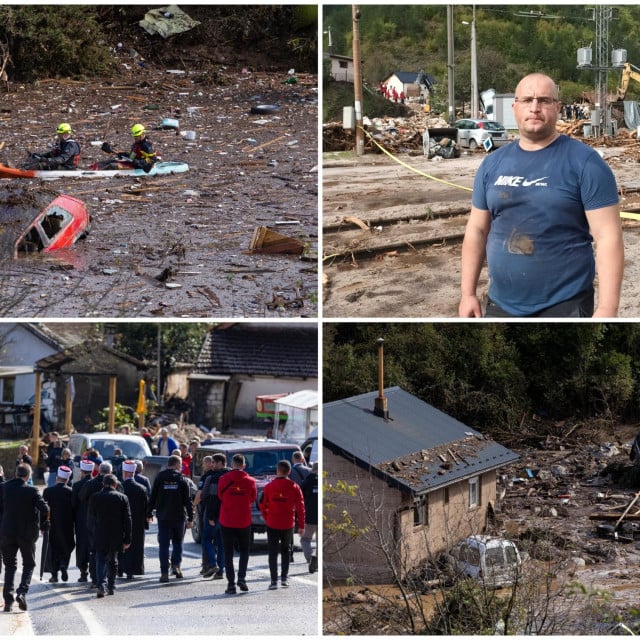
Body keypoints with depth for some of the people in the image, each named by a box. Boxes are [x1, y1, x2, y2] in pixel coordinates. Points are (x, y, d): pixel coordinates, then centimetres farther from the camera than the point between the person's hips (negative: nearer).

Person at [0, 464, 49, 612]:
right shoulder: (32, 490, -12)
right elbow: (44, 508, -14)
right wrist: (43, 523, 5)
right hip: (27, 533, -2)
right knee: (29, 564, 12)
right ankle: (22, 592, -9)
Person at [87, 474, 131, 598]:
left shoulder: (95, 497, -4)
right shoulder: (122, 498, -2)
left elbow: (90, 518, 4)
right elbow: (127, 520, -2)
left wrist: (94, 529, 24)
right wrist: (127, 539, 1)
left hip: (100, 536, -1)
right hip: (116, 537, 1)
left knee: (101, 560, 1)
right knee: (112, 560, 16)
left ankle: (101, 585, -19)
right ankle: (111, 587, 20)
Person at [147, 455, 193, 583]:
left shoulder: (160, 478, 0)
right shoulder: (182, 479, -2)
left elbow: (153, 497, 0)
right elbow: (188, 500, -2)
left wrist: (149, 513, 9)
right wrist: (190, 518, 2)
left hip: (163, 517, 0)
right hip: (179, 517, 0)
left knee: (164, 545, 3)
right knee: (177, 542, 17)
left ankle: (164, 572, -2)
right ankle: (176, 565, -1)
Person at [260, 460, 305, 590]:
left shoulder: (269, 487, -5)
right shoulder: (294, 487, -4)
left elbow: (262, 505, 0)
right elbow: (300, 507, -3)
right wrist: (301, 526, 5)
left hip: (272, 524, -1)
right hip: (288, 525, 1)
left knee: (273, 553, 5)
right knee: (286, 551, 18)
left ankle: (274, 581, -2)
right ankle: (284, 578, 13)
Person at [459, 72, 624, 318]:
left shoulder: (584, 162, -8)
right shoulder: (493, 163, 8)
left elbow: (608, 236, -11)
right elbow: (477, 229, 14)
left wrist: (607, 310, -18)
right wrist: (468, 293, 8)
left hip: (563, 307, -4)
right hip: (500, 306, 5)